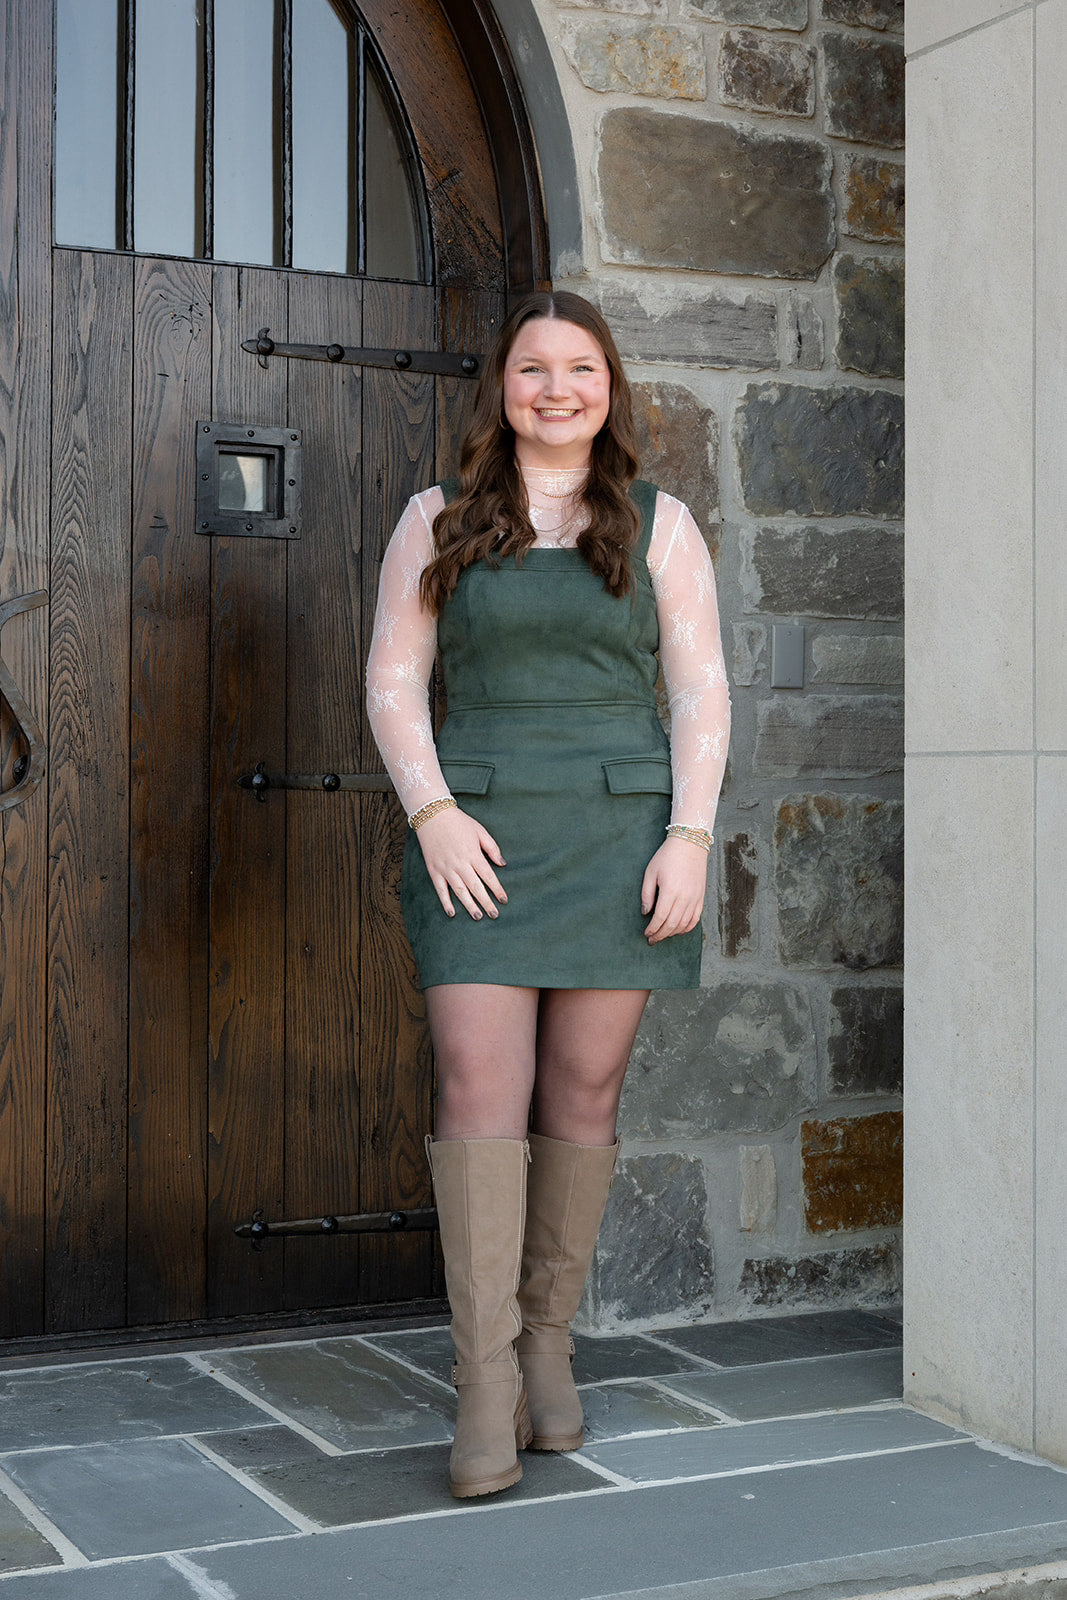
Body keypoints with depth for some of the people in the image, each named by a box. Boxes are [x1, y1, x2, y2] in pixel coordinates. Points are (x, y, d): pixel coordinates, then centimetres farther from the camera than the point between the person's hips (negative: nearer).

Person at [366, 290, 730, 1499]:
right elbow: (393, 680, 5)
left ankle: (549, 1338, 19)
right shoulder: (438, 521, 9)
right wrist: (432, 812, -9)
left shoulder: (657, 525, 9)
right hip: (479, 839, 0)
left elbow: (701, 692, 5)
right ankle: (486, 1387, -8)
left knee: (583, 1091, 3)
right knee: (480, 1090, -10)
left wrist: (690, 835, -7)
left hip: (621, 832, 1)